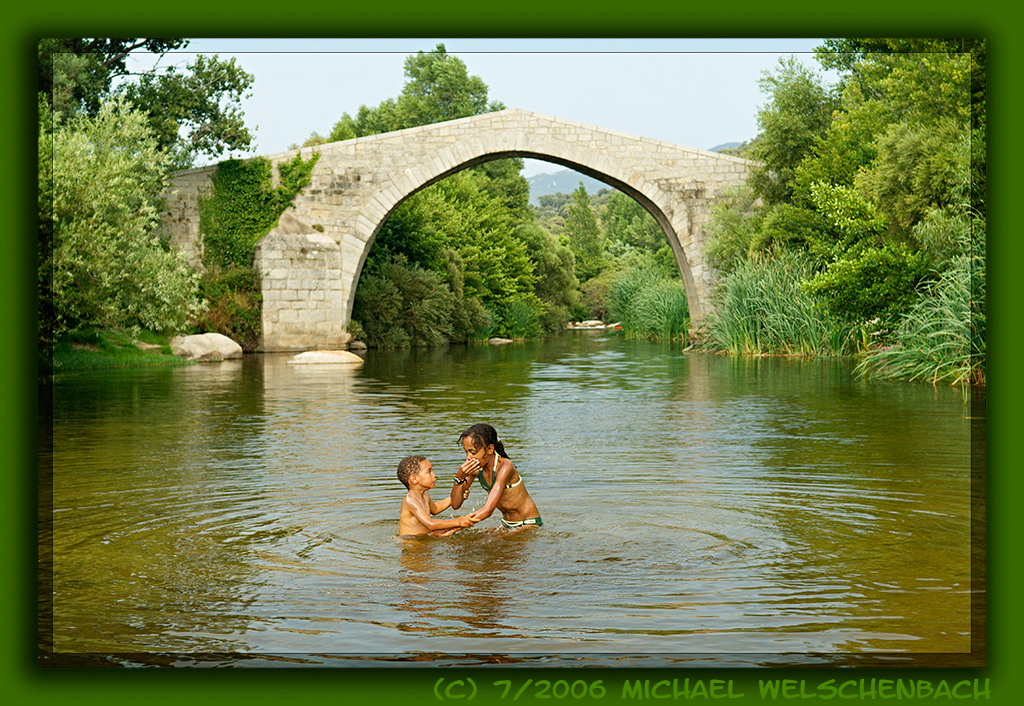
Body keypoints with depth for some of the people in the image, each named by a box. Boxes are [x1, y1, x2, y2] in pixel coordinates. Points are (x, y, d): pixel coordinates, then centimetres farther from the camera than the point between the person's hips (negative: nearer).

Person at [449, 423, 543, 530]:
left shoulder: (504, 467, -26)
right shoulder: (474, 468, -6)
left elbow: (488, 510, -32)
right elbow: (455, 505, -5)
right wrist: (459, 478, -22)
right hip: (506, 525, 7)